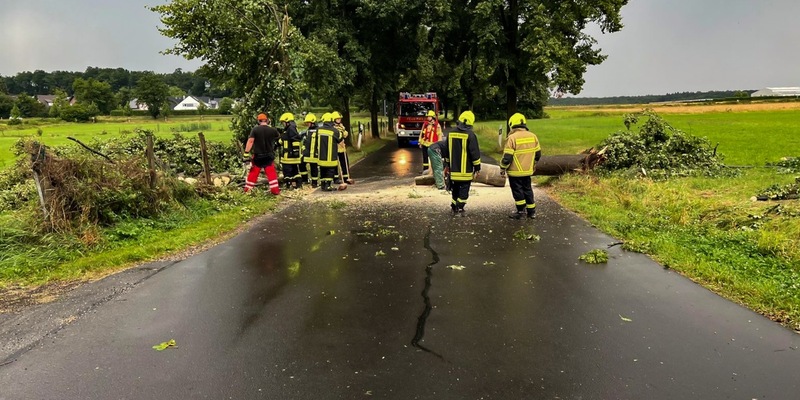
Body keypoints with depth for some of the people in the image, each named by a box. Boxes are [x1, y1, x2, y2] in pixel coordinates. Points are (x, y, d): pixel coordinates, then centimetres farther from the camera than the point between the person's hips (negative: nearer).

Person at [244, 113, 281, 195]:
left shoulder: (255, 129, -9)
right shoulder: (273, 130, -4)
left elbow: (250, 141, -16)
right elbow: (278, 138, 16)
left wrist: (246, 153, -14)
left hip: (257, 156, 0)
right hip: (269, 156, 0)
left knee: (253, 173, 10)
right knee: (271, 173, 6)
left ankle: (247, 189, 16)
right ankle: (275, 190, 3)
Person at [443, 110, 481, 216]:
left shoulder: (450, 133, 5)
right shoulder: (470, 134, -13)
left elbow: (447, 150, 14)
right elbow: (475, 152, -11)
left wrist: (447, 164, 24)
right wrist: (477, 167, -3)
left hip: (454, 169, 5)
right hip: (466, 170, -5)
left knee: (455, 189, 17)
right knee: (464, 190, 2)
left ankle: (454, 207, 22)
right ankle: (459, 209, -1)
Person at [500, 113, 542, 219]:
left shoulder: (512, 138, -17)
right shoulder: (533, 136, 2)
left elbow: (507, 157, -18)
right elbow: (538, 154, 10)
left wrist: (502, 168, -4)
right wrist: (533, 165, 25)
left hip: (515, 171, -6)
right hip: (528, 170, 6)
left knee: (517, 190, 7)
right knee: (527, 189, 17)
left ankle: (521, 211, 13)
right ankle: (531, 211, 21)